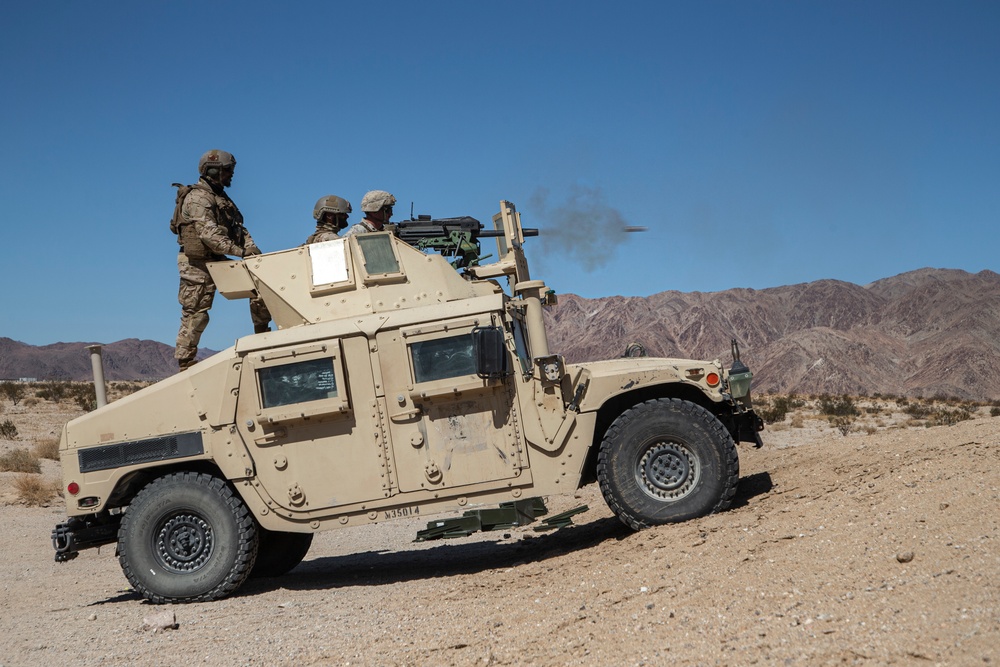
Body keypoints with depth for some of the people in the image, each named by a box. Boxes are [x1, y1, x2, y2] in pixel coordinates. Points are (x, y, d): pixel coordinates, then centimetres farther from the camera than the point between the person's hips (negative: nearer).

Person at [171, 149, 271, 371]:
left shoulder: (221, 198, 17)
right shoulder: (198, 197, -13)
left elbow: (239, 228, 11)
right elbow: (208, 235, -26)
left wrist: (252, 248, -8)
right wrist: (240, 252, -29)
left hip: (216, 261, 9)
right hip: (197, 264, -9)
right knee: (195, 315, -5)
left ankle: (262, 334, 8)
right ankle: (185, 363, 3)